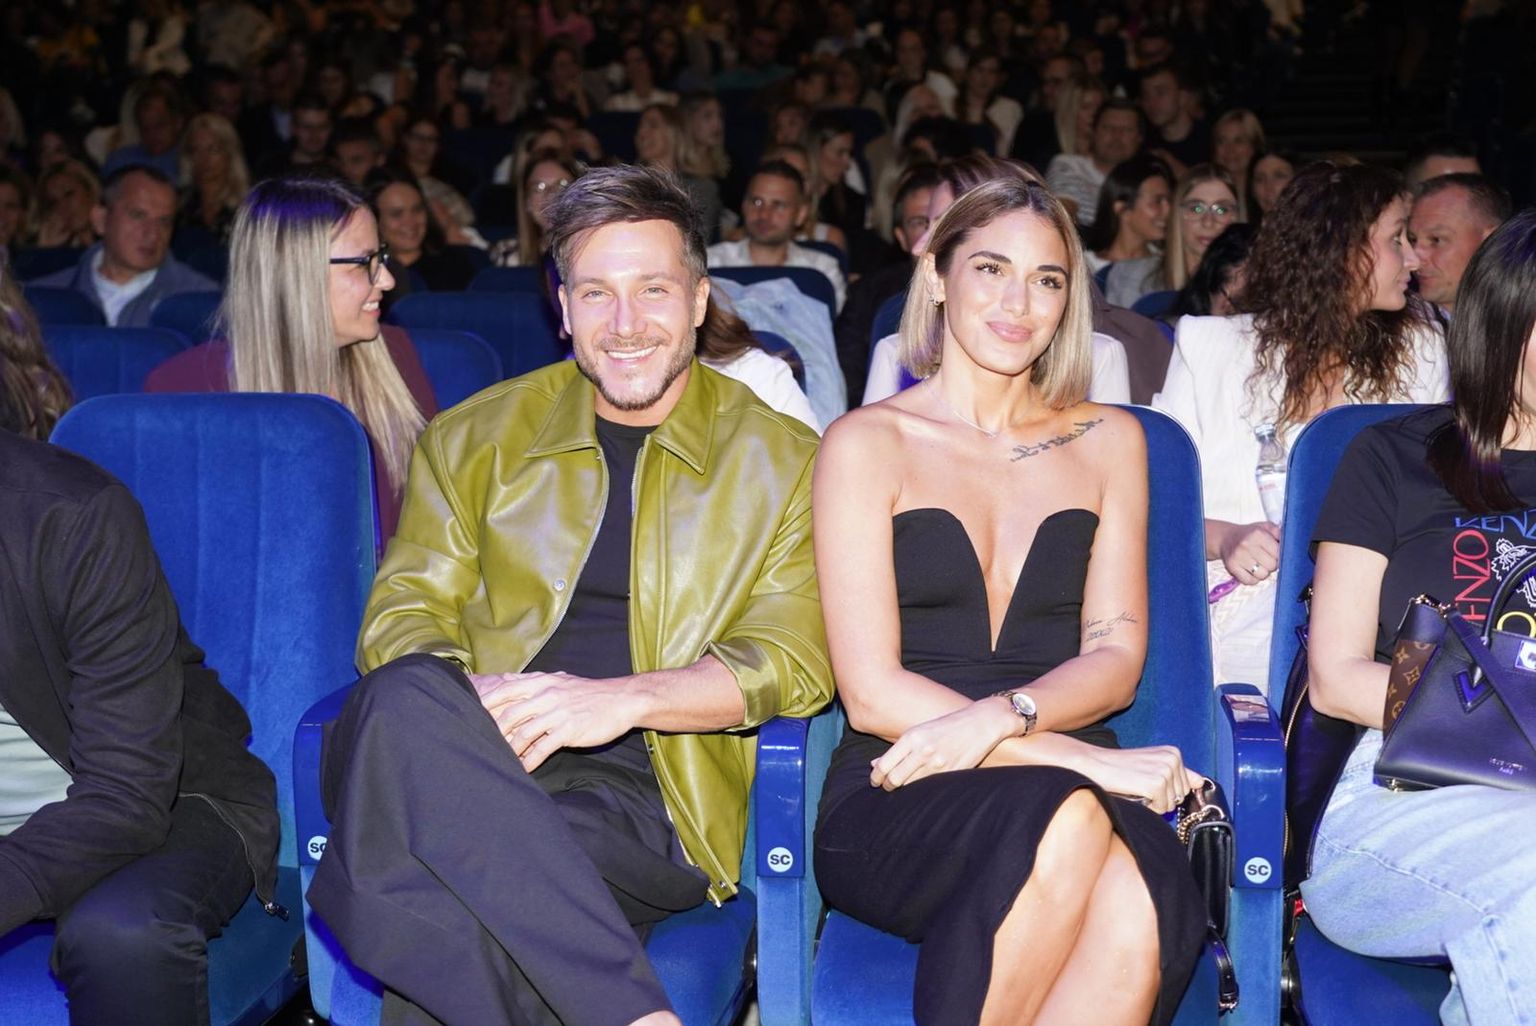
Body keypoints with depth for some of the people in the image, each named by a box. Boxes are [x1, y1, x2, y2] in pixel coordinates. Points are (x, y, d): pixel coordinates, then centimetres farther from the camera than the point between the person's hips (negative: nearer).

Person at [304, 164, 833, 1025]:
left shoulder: (782, 461, 13)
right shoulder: (472, 439, 19)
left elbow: (797, 661, 3)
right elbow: (401, 615, 12)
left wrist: (625, 698, -15)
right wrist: (467, 699, -13)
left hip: (645, 799, -3)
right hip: (472, 759, 3)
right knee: (403, 701, -37)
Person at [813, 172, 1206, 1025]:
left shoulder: (1108, 441, 18)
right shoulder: (867, 443, 7)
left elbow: (1115, 660, 8)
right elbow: (872, 694, -3)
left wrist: (1001, 716, -15)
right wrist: (1081, 757, -14)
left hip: (1077, 787, 2)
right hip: (896, 800, -2)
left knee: (1142, 905, -34)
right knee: (1067, 818, -36)